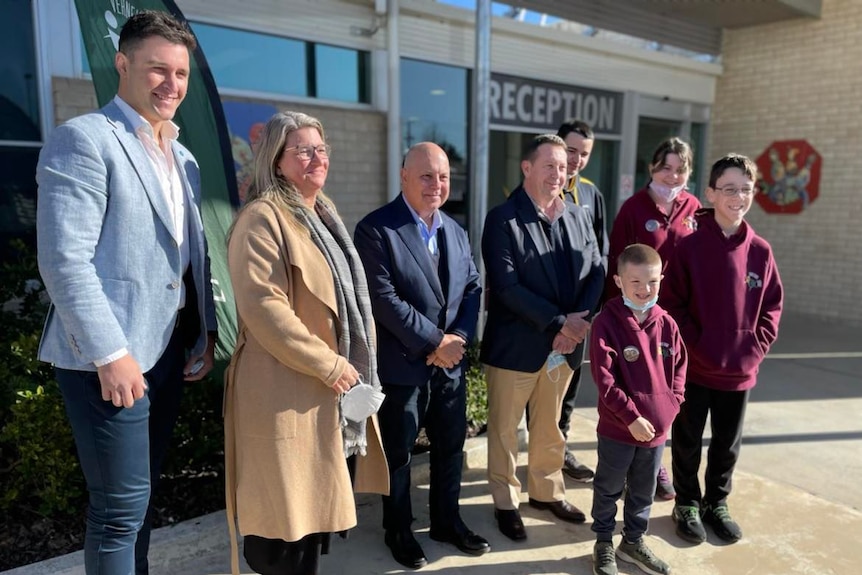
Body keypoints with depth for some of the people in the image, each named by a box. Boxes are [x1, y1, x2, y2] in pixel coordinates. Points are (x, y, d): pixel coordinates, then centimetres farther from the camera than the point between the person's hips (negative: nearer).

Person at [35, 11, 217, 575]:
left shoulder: (184, 159, 15)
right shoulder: (84, 138, -9)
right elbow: (64, 260, -17)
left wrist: (206, 332, 7)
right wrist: (110, 354, -20)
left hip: (168, 349, 7)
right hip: (112, 355, -7)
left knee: (142, 493, 19)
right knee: (121, 503, 2)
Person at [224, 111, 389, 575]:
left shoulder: (323, 214, 17)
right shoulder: (263, 219, -13)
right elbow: (262, 307, -23)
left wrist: (349, 367, 15)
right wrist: (329, 364, -19)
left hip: (331, 391, 9)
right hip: (289, 393, -9)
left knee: (318, 507, 18)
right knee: (285, 516, 2)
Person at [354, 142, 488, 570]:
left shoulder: (455, 231, 11)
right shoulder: (375, 229, -13)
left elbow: (472, 288, 7)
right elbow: (383, 299, -20)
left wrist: (458, 338, -9)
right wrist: (433, 342, -18)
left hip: (451, 362, 7)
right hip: (403, 366, -6)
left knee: (451, 446, 19)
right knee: (398, 453, 11)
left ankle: (447, 520, 40)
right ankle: (398, 530, 33)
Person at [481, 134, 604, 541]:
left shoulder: (578, 216, 7)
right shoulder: (503, 219, -11)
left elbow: (596, 272, 5)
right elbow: (506, 287, -19)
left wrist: (580, 322, -11)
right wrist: (559, 323, -20)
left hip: (565, 344, 5)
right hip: (515, 344, -5)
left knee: (550, 425, 20)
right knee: (505, 427, 9)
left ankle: (546, 491, 38)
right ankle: (506, 502, 27)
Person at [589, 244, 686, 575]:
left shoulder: (666, 324, -1)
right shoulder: (606, 323, -17)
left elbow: (679, 367, 9)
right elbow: (604, 379, -19)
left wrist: (670, 405, -4)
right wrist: (632, 417, -20)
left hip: (658, 426, 5)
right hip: (618, 427, -5)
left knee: (644, 490, 21)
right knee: (609, 489, 14)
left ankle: (633, 541, 41)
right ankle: (604, 543, 33)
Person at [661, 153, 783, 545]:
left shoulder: (760, 251, 0)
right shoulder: (689, 246, -11)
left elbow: (772, 305, 6)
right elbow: (671, 303, -11)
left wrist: (755, 348, -4)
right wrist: (698, 345, -16)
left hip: (740, 370, 3)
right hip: (694, 366, -3)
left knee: (728, 443, 17)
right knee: (688, 441, 12)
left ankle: (716, 503, 38)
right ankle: (687, 505, 32)